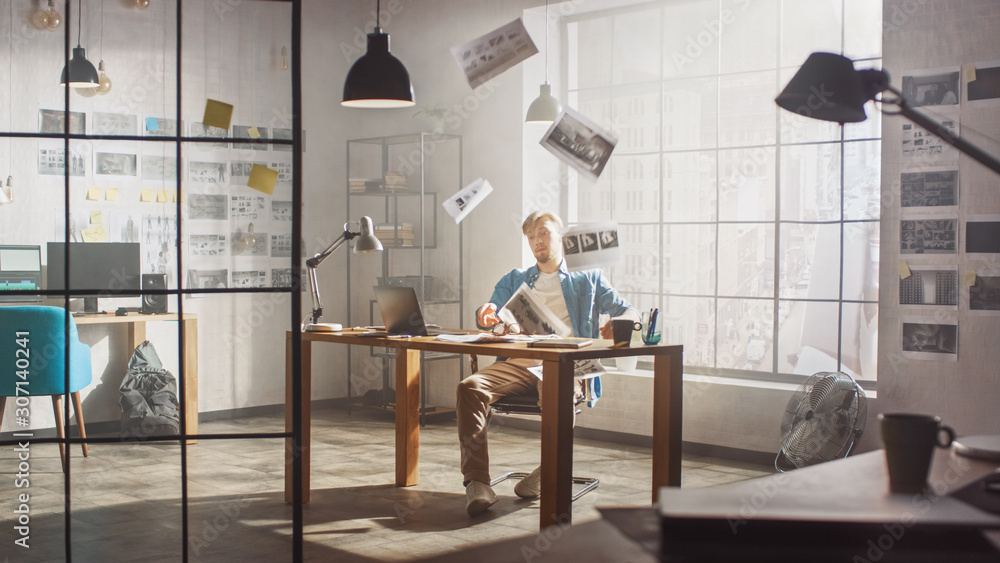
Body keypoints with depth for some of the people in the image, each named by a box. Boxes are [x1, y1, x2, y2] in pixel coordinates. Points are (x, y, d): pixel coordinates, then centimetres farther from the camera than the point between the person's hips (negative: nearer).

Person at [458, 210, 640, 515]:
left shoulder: (588, 279, 24)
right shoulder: (515, 279, 30)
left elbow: (629, 311, 15)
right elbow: (490, 315, 16)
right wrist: (487, 315, -12)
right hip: (519, 362, 3)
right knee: (470, 387, -29)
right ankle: (477, 483, -33)